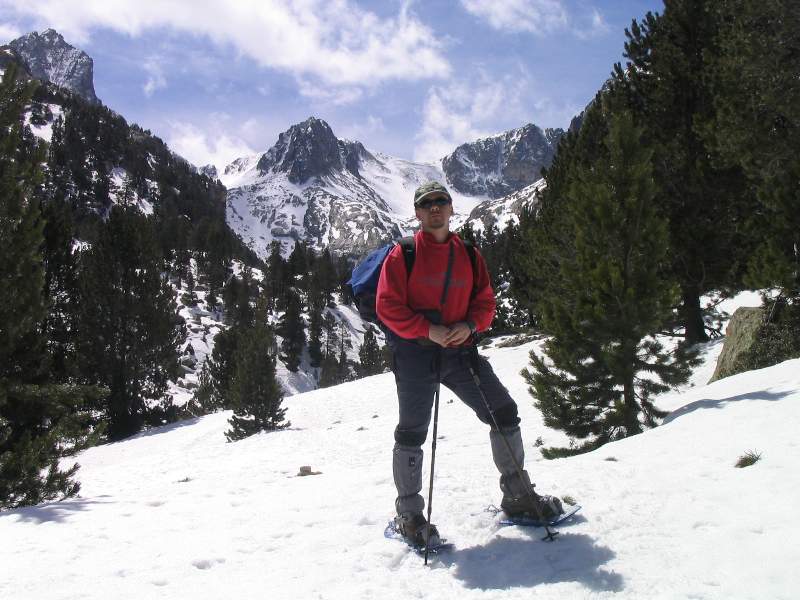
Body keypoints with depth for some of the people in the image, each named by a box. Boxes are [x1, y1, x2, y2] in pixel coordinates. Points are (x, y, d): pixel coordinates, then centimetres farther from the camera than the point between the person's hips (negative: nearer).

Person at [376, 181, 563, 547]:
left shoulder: (469, 256, 11)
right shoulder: (402, 255, -2)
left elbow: (485, 301, 12)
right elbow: (387, 306, -8)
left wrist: (470, 325, -9)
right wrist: (427, 329, -18)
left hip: (458, 351, 4)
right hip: (415, 354, -4)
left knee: (503, 411, 2)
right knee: (412, 432, -1)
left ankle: (518, 495, 19)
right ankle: (408, 514, 16)